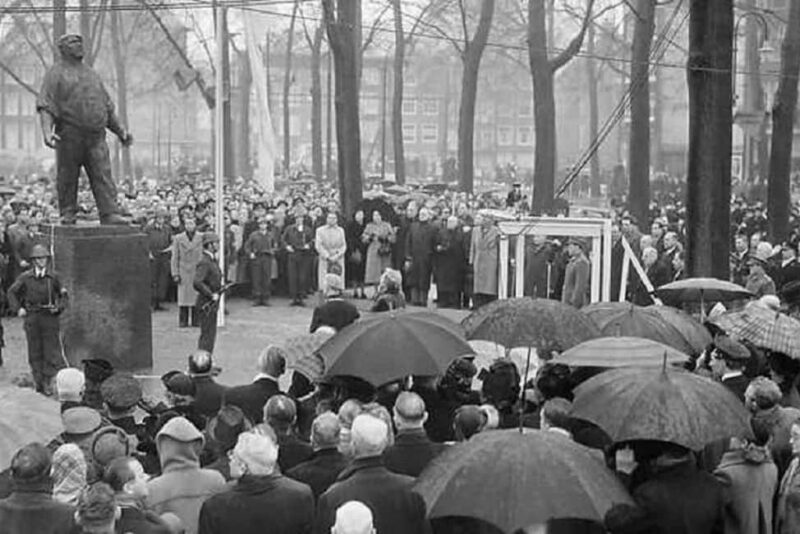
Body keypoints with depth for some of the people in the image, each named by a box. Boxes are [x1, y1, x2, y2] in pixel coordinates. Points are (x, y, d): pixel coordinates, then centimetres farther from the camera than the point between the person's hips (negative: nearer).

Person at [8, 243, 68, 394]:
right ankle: (38, 381, 12)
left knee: (51, 349, -6)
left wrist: (59, 307, -5)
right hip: (32, 318, 1)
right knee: (35, 351, 5)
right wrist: (18, 308, 3)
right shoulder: (25, 277, 3)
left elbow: (63, 295, 12)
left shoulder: (53, 277, 3)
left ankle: (47, 381, -1)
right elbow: (12, 292, 14)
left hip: (49, 316, -1)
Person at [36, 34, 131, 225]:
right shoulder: (56, 74, 4)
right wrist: (47, 132, -22)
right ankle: (67, 214, 11)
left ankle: (110, 215, -13)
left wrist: (120, 131, 18)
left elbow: (106, 106, 25)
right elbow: (45, 106, -6)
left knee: (103, 176, -7)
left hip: (96, 138, 4)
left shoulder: (91, 74, 22)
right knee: (67, 178, 1)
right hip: (69, 136, -4)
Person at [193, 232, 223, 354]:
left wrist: (219, 289, 10)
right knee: (207, 335, -7)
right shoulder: (204, 263, -18)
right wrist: (211, 295, -23)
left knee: (211, 335, 15)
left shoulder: (213, 261, 13)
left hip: (212, 304, 10)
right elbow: (197, 283, -30)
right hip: (206, 305, -10)